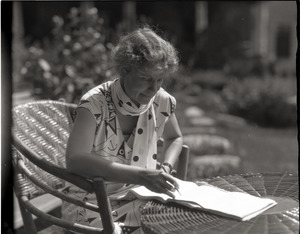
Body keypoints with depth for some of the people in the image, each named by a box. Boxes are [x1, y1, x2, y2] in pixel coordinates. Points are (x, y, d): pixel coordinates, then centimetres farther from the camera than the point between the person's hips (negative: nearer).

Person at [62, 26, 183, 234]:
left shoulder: (162, 102, -4)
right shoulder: (95, 104, -19)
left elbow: (175, 138, 17)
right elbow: (75, 160, -32)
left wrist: (166, 167, -5)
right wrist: (141, 175, -38)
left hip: (140, 200, 6)